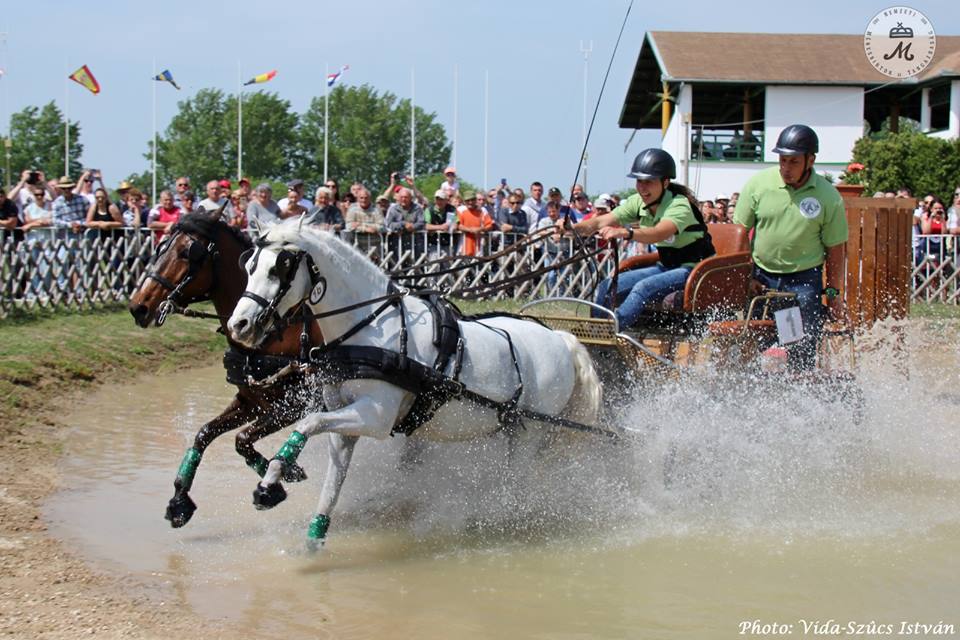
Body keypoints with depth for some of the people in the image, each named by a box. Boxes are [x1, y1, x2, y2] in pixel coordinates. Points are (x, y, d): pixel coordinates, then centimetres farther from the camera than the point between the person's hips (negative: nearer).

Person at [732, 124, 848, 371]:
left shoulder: (829, 197, -6)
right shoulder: (758, 184, -5)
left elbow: (835, 249, 1)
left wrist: (833, 293, 1)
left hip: (805, 278, -1)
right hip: (760, 275, 1)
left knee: (803, 349, -4)